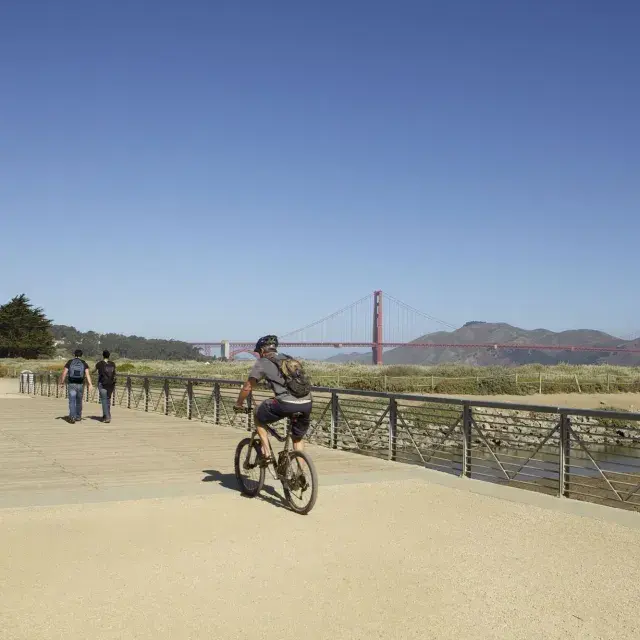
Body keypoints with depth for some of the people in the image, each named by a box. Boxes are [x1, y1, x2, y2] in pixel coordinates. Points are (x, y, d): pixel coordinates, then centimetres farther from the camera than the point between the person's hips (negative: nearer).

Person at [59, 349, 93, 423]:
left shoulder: (69, 362, 0)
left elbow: (64, 373, -2)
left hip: (72, 384, -2)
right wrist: (90, 385, -17)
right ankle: (78, 417, 29)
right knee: (79, 401, 19)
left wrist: (61, 382, 12)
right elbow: (87, 374, -10)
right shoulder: (84, 363, 1)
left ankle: (72, 417, -24)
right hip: (80, 385, 2)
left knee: (72, 402, -6)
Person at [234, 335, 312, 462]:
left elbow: (247, 387, 14)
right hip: (307, 403, 5)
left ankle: (266, 453, 15)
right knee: (298, 439, 26)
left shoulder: (262, 362, 11)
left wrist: (238, 404, 30)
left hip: (287, 404, -5)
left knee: (258, 417, 22)